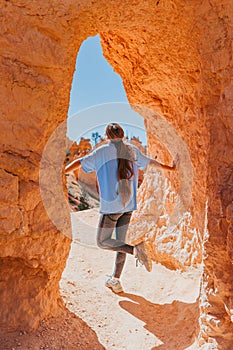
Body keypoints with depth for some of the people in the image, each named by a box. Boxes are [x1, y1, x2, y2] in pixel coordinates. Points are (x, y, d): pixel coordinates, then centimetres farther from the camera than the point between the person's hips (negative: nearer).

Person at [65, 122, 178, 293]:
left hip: (111, 204, -5)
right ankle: (116, 280, 20)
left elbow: (80, 162, -8)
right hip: (128, 204, 6)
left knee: (102, 241, 5)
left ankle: (135, 249, -16)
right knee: (120, 241, 14)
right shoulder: (132, 150, 10)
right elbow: (151, 161, 23)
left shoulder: (103, 151, -3)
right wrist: (169, 168, 38)